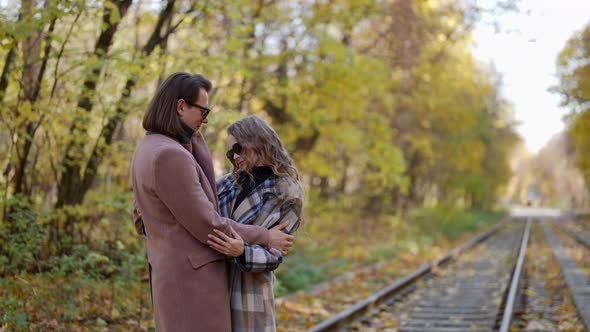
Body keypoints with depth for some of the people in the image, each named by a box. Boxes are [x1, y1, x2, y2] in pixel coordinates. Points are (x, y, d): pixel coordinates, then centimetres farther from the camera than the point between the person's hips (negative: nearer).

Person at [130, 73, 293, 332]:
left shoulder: (148, 150, 10)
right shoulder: (169, 156, -23)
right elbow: (209, 227, -20)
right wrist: (265, 238, -6)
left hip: (173, 275, 11)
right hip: (193, 279, -10)